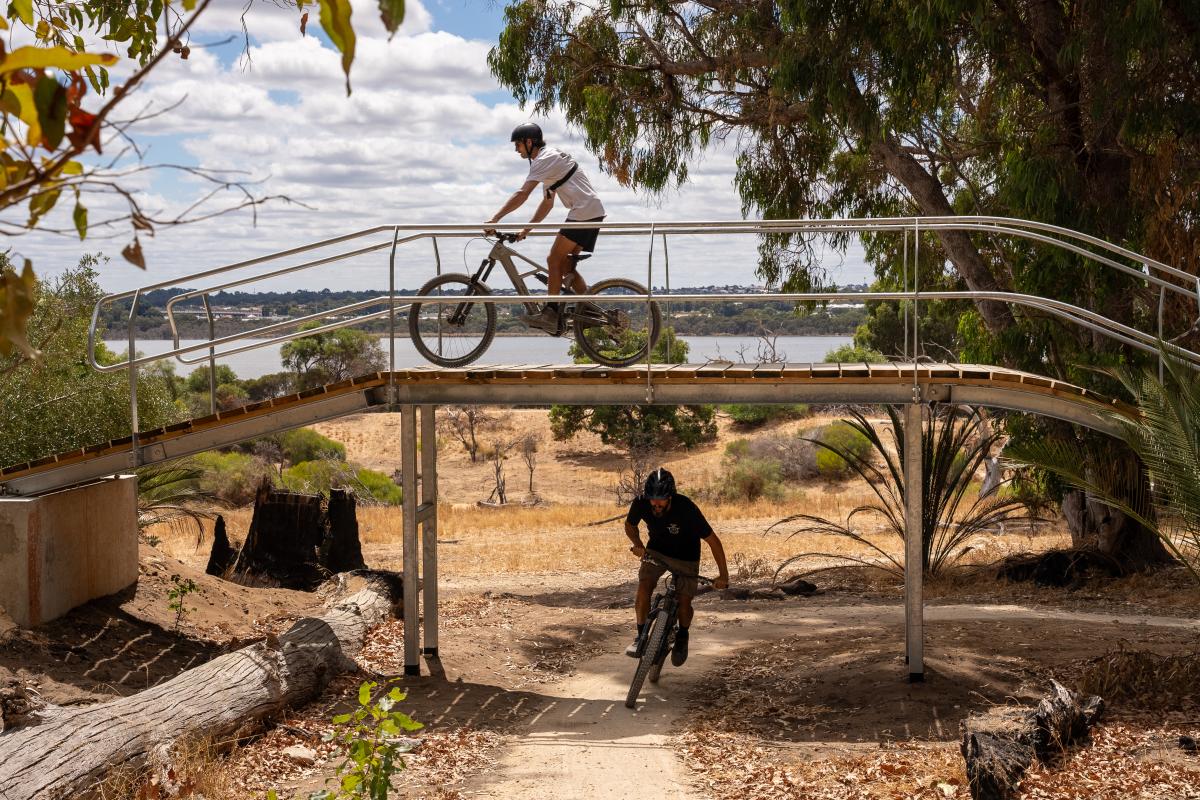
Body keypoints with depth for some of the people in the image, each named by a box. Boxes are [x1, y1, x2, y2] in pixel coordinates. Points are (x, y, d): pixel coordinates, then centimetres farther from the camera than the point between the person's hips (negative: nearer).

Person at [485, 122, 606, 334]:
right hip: (594, 213, 10)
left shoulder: (544, 160, -9)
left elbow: (522, 194, -19)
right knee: (565, 265, 10)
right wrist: (526, 229, 21)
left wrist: (495, 219, -20)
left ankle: (550, 314, -9)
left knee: (555, 260, -8)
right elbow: (547, 203, 26)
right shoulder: (551, 158, 24)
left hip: (583, 213, -10)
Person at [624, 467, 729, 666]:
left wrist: (723, 575, -23)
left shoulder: (686, 508, -36)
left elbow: (713, 541, -26)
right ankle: (641, 636, 0)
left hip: (685, 557, -2)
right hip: (656, 551, 2)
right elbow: (630, 525, -2)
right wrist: (637, 544, -21)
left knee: (684, 602, -9)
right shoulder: (641, 503, -27)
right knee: (643, 589, -18)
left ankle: (682, 637, 21)